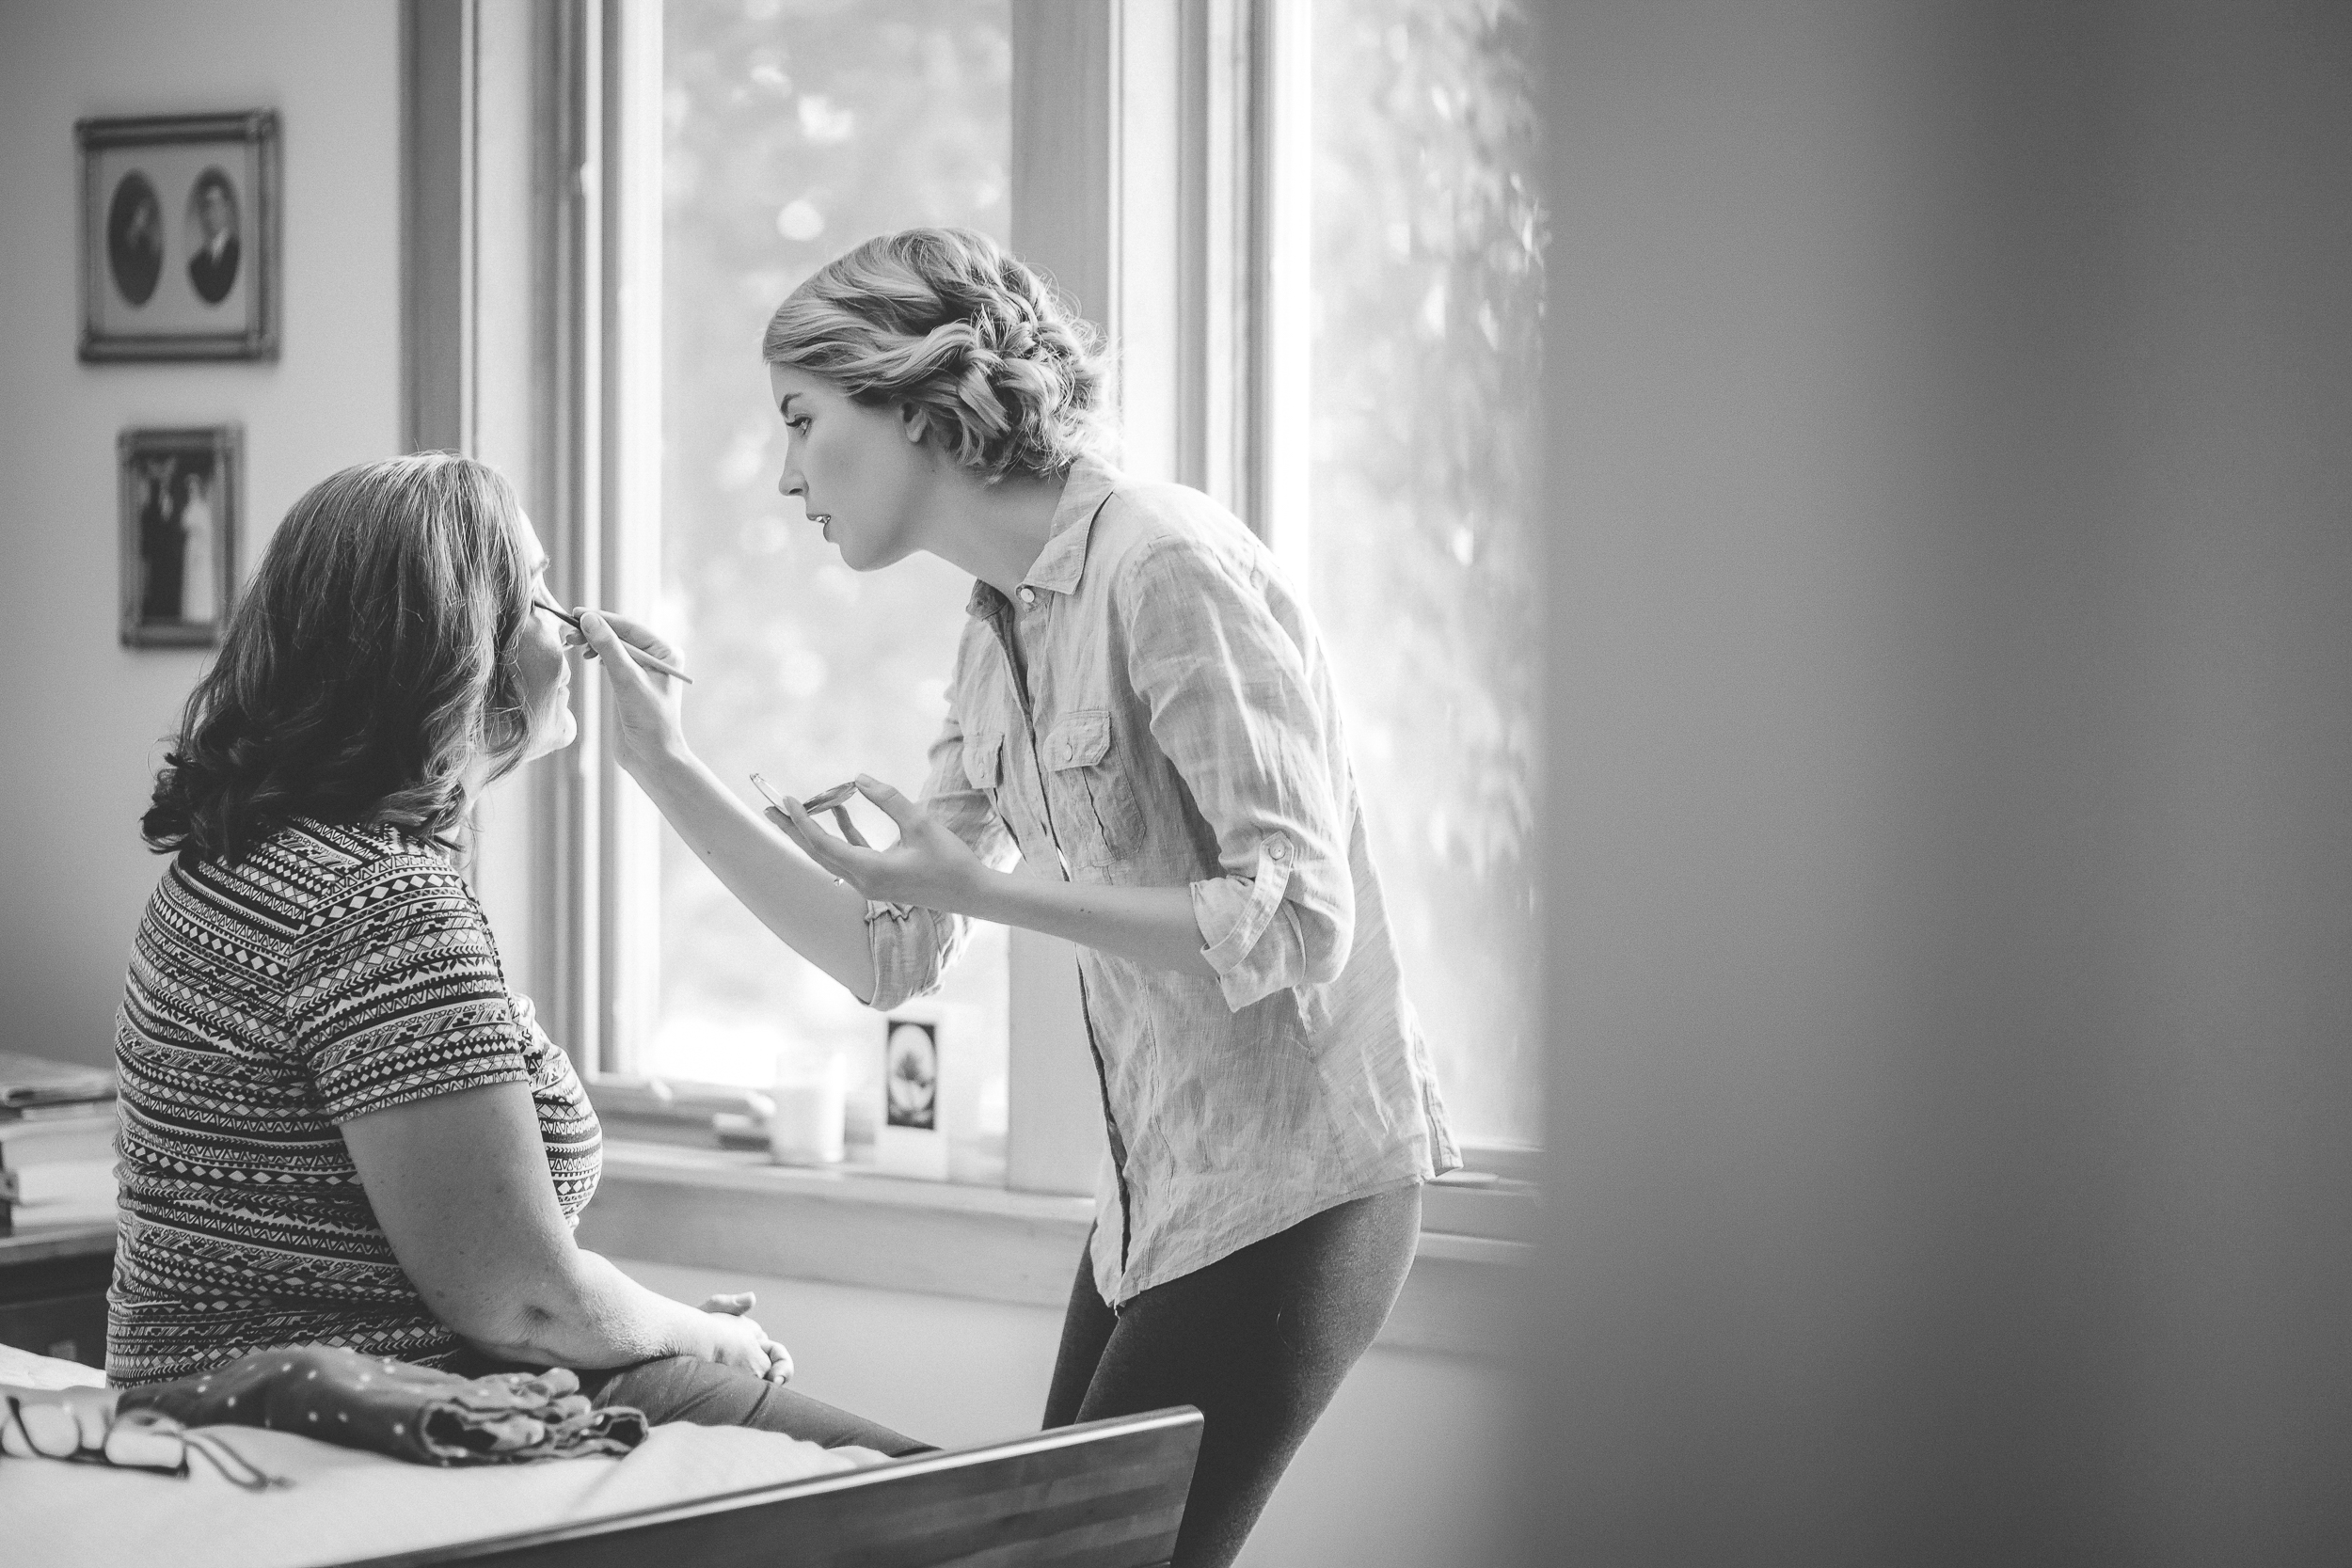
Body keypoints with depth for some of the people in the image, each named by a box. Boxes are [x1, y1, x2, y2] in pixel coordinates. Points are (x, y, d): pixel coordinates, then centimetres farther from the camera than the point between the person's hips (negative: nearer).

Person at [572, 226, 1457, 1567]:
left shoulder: (1169, 568, -17)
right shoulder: (1001, 638, 10)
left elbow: (1299, 921, -22)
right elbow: (893, 957, 11)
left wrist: (994, 886, -25)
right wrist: (665, 764, 5)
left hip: (1293, 1192, -8)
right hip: (1158, 1196, 8)